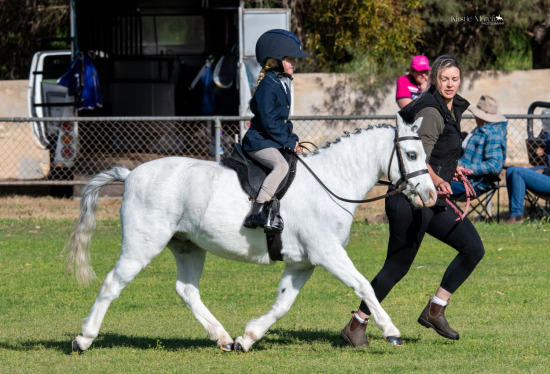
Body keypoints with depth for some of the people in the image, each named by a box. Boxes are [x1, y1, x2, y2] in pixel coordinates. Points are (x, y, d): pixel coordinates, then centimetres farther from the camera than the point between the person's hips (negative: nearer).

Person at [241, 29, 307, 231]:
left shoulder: (282, 84, 16)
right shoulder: (268, 85, -14)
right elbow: (268, 122, -20)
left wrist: (292, 139, 8)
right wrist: (288, 143, -16)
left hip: (275, 142, 10)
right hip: (259, 142, -10)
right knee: (281, 165, -31)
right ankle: (256, 212, -37)